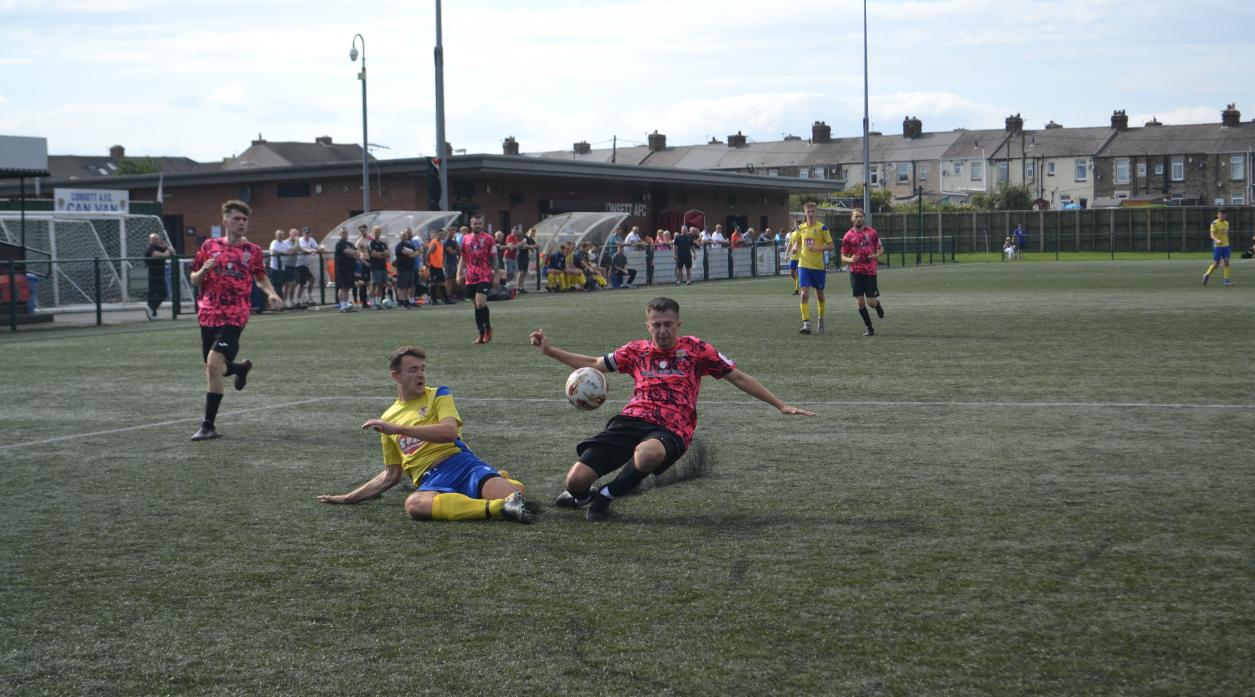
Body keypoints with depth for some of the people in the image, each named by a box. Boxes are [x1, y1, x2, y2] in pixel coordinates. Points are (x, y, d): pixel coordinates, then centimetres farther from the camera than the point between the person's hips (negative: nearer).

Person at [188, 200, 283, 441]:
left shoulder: (252, 251, 3)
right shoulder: (210, 246, 5)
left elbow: (261, 277, 19)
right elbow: (194, 280, 10)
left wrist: (271, 293, -1)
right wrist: (204, 270, -12)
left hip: (234, 316, -3)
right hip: (208, 315, 3)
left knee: (214, 364, -19)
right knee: (212, 368, 11)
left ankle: (208, 426, -12)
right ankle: (240, 368, 48)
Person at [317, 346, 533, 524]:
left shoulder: (438, 395, 13)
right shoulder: (388, 418, 24)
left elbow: (449, 431, -9)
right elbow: (391, 475, 31)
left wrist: (398, 429, -11)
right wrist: (348, 498, 30)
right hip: (430, 480, 2)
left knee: (511, 493, -36)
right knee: (414, 504, -40)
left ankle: (498, 480, 1)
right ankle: (496, 507, -44)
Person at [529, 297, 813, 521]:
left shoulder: (695, 349, 10)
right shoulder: (636, 351, 17)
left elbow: (739, 378, 15)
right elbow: (594, 364, 29)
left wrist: (780, 405, 12)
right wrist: (549, 350, 24)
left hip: (670, 431, -3)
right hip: (632, 420, 3)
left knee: (647, 454, -44)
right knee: (576, 479, -16)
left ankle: (607, 495, -14)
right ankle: (582, 495, 25)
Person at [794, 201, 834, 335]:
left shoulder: (822, 227, -5)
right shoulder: (800, 228, 7)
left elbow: (831, 246, -7)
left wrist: (817, 248, -22)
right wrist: (796, 248, 0)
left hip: (818, 266, -2)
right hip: (804, 265, 2)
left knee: (819, 295, 12)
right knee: (804, 294, -12)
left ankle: (821, 320, 33)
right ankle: (806, 324, -14)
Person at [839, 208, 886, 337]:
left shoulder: (871, 232, 1)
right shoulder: (848, 236, 0)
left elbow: (881, 248, 11)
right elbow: (843, 257, 4)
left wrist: (876, 255, -11)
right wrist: (850, 260, -18)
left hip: (870, 272, 0)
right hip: (856, 273, 0)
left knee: (871, 302, -3)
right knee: (860, 302, -2)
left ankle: (878, 304, 34)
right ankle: (869, 328, 12)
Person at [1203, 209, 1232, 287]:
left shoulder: (1226, 223, 9)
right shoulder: (1214, 223, -9)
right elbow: (1212, 235, -17)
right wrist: (1217, 240, -34)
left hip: (1226, 245, 5)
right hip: (1217, 246, -5)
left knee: (1226, 262, -5)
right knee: (1216, 264, -2)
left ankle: (1226, 280, -4)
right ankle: (1207, 275, 23)